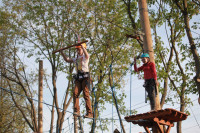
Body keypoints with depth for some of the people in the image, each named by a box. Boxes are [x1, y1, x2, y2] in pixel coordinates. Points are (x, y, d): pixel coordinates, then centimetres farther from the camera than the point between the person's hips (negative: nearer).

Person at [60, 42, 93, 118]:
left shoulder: (85, 57, 5)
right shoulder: (76, 59, 24)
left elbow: (87, 55, -20)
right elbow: (67, 60, 24)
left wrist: (82, 46, -27)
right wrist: (62, 53, 13)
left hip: (85, 77, -6)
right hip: (78, 78, 6)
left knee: (86, 94, -11)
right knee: (75, 93, -12)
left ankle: (89, 113, -11)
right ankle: (76, 111, -13)